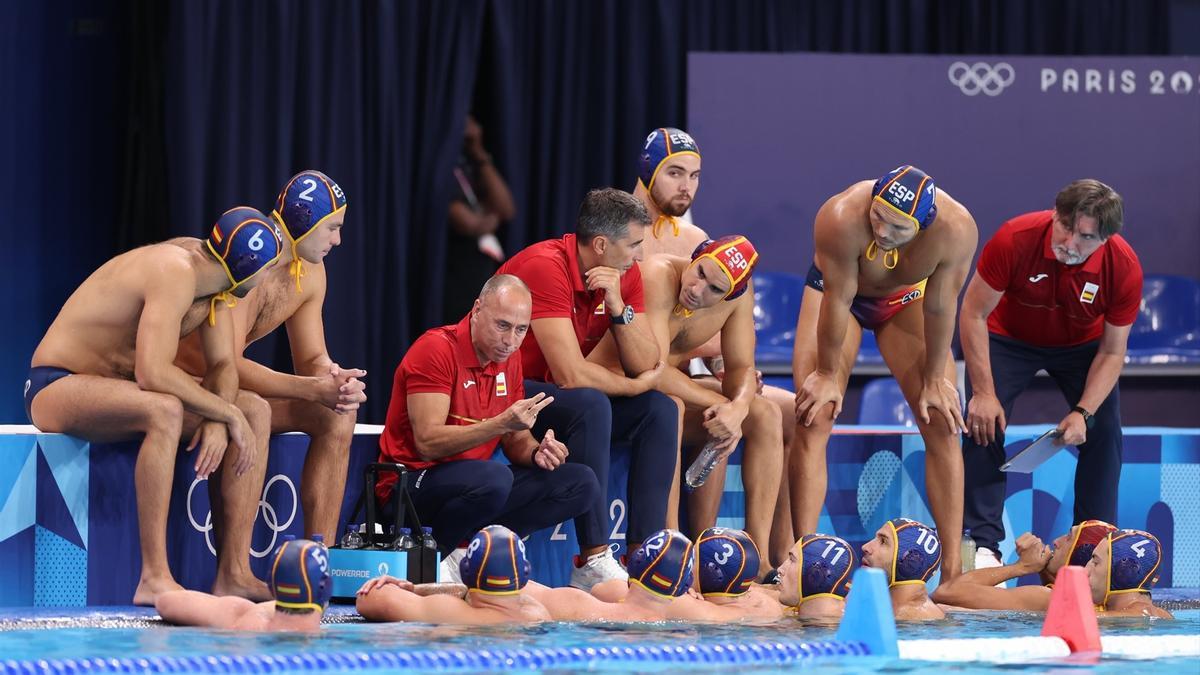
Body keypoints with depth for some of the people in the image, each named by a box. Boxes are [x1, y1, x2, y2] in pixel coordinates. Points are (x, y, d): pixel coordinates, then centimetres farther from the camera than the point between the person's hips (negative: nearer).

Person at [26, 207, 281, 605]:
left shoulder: (212, 273, 2)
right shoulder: (176, 273, -27)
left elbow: (223, 366, 3)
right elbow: (152, 373, -36)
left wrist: (217, 421, -18)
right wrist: (226, 414, -26)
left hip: (116, 389, 9)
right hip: (57, 386, -9)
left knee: (255, 411, -4)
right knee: (165, 411, -39)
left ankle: (234, 573, -7)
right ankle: (154, 579, -37)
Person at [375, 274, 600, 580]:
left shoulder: (508, 359, 8)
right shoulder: (437, 349, -16)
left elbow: (515, 441, 12)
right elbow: (428, 442, -24)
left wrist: (536, 452, -13)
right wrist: (501, 424, -34)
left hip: (471, 484, 8)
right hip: (414, 481, -8)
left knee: (581, 484, -5)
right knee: (494, 478, -39)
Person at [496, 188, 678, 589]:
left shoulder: (625, 274, 0)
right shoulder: (545, 267, -25)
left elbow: (646, 367, -6)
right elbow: (571, 375, -29)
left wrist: (617, 306, -20)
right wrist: (633, 386, -13)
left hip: (553, 396, 8)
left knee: (660, 411, -8)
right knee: (590, 405, -33)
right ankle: (593, 562, -31)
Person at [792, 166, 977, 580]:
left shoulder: (956, 230, -35)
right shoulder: (842, 219, -40)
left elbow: (939, 309, -21)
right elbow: (837, 301, -28)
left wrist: (935, 378, -10)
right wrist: (828, 374, -16)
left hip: (906, 298, 2)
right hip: (838, 289, -2)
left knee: (942, 421, -6)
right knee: (813, 418, -14)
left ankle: (953, 567, -3)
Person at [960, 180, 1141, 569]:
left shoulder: (1124, 268, -29)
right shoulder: (1015, 239, -35)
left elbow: (1112, 351, -17)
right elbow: (974, 313, -24)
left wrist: (1083, 413, -28)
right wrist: (983, 393, -27)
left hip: (1081, 345, 1)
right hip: (1009, 338, -1)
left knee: (1105, 431, -11)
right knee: (984, 423, -18)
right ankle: (983, 543, -12)